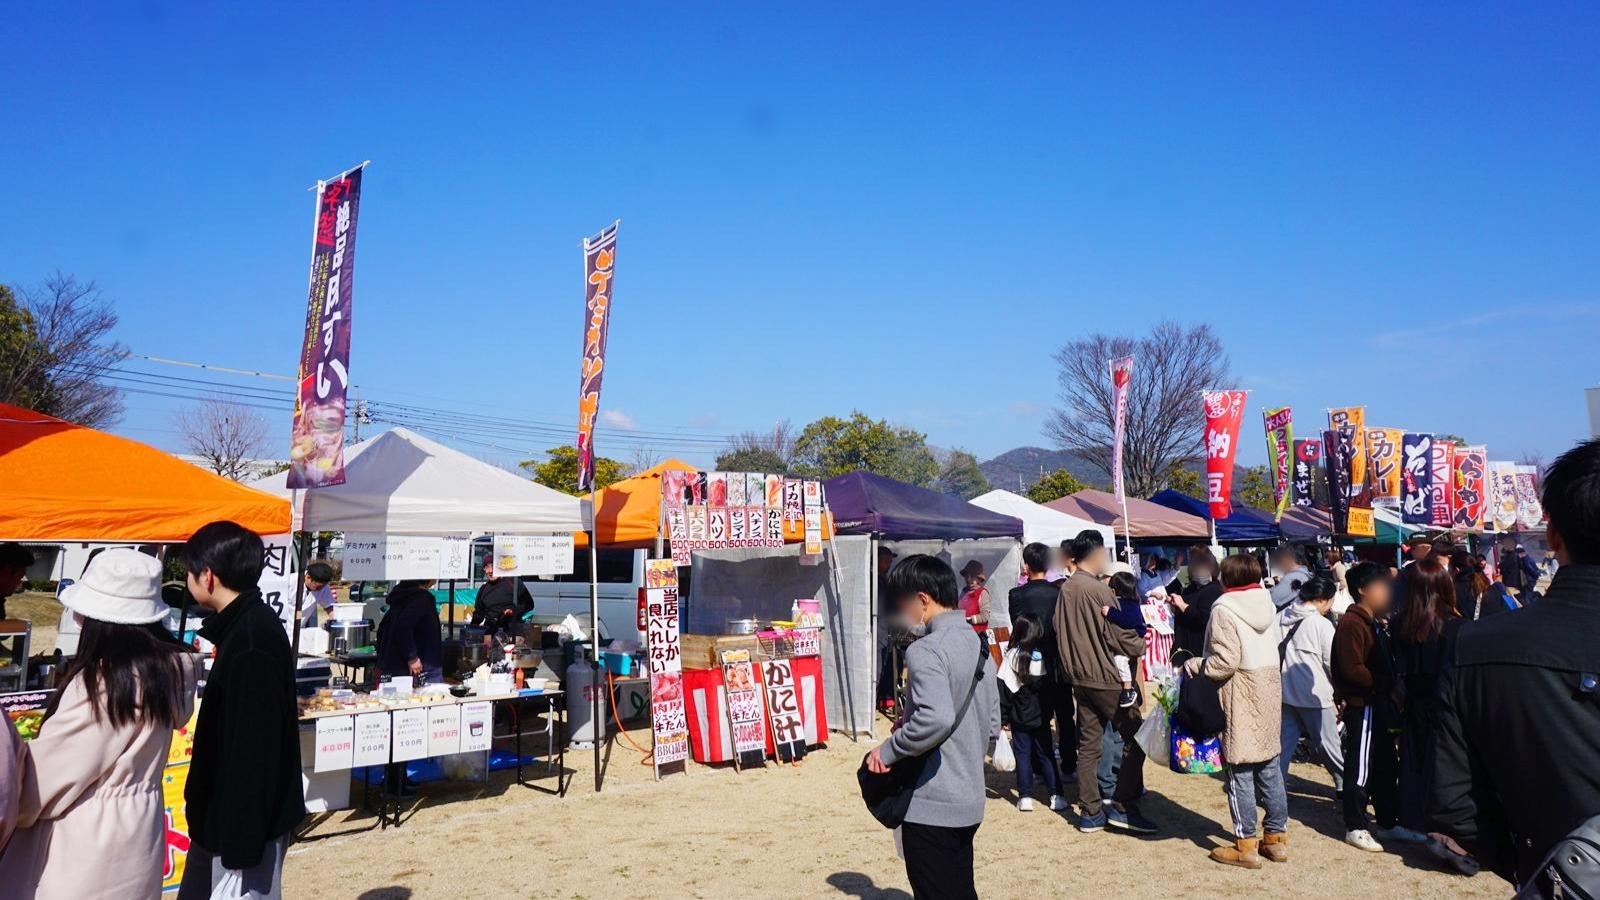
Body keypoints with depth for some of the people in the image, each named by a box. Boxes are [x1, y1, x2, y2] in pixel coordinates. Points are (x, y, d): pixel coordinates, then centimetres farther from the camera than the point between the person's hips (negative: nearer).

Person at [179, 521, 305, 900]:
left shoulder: (251, 641, -23)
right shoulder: (249, 625, 7)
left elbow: (253, 749, -24)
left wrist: (241, 841, -20)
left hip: (245, 821, -10)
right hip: (227, 814, 10)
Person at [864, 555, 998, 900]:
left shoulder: (925, 650, -18)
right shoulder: (980, 647, 10)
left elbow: (936, 717, -33)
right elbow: (992, 726, 14)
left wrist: (888, 750, -20)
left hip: (931, 805, -8)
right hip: (969, 801, 9)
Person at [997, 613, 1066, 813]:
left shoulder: (1012, 656, -13)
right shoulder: (1047, 655, -5)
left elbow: (1004, 689, -10)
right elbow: (1054, 686, 4)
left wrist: (1003, 717, -4)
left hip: (1020, 719, -2)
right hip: (1042, 716, 2)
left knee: (1023, 754, 6)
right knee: (1046, 754, 11)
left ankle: (1025, 796, 5)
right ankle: (1056, 795, 9)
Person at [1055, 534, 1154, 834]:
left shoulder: (1065, 590, 6)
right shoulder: (1098, 590, -16)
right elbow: (1117, 635, -14)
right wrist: (1140, 646, 4)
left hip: (1079, 677, 8)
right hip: (1106, 677, -8)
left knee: (1088, 744, 11)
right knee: (1135, 738, 3)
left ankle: (1090, 812, 15)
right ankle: (1122, 806, 3)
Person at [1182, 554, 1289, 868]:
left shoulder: (1225, 610, -14)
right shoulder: (1267, 604, 9)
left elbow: (1224, 662, -19)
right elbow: (1273, 646, 10)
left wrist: (1193, 666, -4)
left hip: (1240, 693, -7)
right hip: (1270, 686, 7)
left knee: (1241, 771, 0)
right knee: (1270, 767, 14)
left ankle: (1246, 845, 5)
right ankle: (1277, 837, 22)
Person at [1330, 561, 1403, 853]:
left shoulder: (1374, 622, 17)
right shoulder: (1351, 623, -15)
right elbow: (1353, 669, -22)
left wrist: (1391, 689, 8)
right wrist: (1384, 685, -18)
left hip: (1379, 705, 10)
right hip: (1362, 706, -10)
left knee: (1386, 765, 17)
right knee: (1360, 768, -3)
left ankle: (1388, 821, 29)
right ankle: (1356, 828, 4)